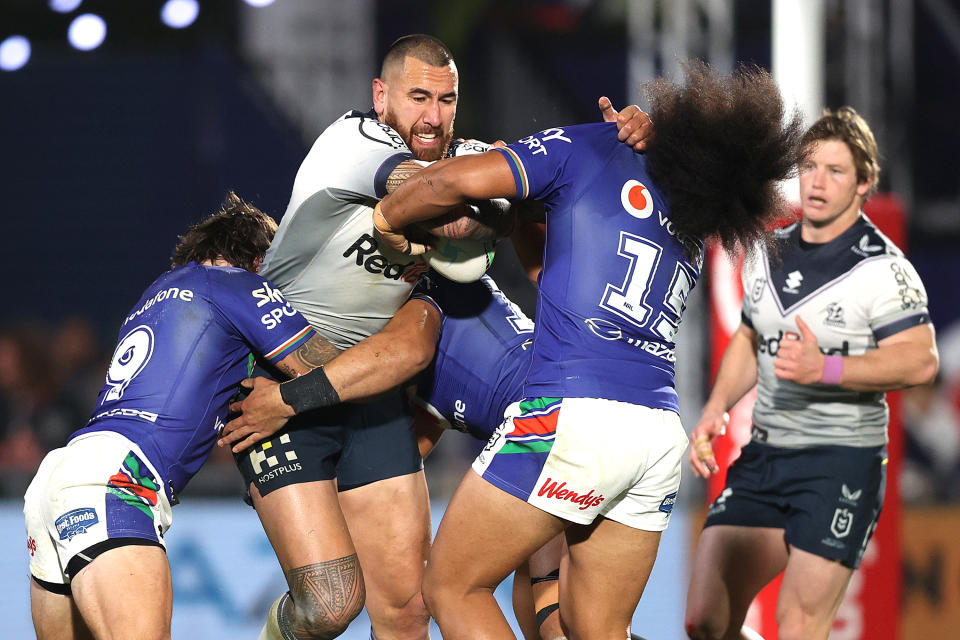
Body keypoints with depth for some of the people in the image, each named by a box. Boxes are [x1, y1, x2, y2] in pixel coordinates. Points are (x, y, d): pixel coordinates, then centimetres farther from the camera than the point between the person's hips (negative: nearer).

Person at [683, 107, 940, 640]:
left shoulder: (880, 267, -10)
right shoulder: (768, 254, 11)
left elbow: (920, 361, -19)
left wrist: (826, 368, -28)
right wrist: (715, 409, 10)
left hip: (842, 460, -6)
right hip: (763, 455, 6)